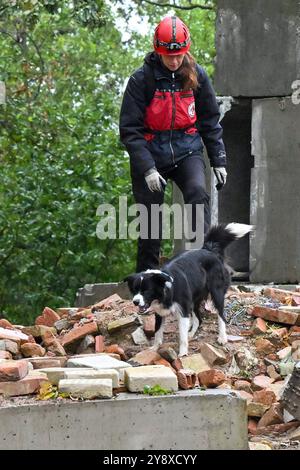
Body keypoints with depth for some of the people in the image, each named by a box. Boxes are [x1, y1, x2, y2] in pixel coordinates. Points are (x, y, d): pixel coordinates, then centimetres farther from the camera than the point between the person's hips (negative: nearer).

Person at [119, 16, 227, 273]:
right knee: (150, 216, 2)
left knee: (198, 193, -26)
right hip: (151, 153, -2)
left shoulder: (196, 75, -1)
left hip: (187, 151, 2)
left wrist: (219, 160, 5)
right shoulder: (142, 79, -11)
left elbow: (210, 121, 10)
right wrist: (147, 169, -20)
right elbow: (130, 130, -11)